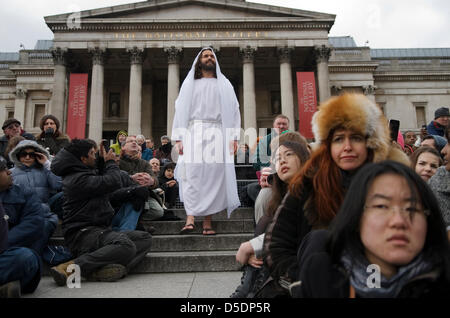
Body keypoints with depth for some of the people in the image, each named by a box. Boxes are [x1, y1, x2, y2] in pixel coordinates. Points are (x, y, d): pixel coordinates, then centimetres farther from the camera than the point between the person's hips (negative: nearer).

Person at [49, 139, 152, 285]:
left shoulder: (81, 174, 19)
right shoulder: (78, 179, -13)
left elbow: (101, 181, 37)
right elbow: (114, 182, -19)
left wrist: (104, 162, 24)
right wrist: (110, 162, 0)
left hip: (98, 230, 10)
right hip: (82, 233, -10)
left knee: (145, 238, -6)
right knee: (126, 246, -36)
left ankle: (104, 269, -28)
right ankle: (70, 267, -26)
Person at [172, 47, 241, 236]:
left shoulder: (224, 84, 20)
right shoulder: (189, 84, 20)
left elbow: (233, 110, 12)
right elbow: (181, 110, 11)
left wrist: (233, 137, -1)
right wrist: (179, 138, -1)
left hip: (216, 134, 0)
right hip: (193, 133, 0)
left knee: (213, 176, -6)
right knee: (191, 174, -15)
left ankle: (207, 223, -3)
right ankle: (190, 219, -19)